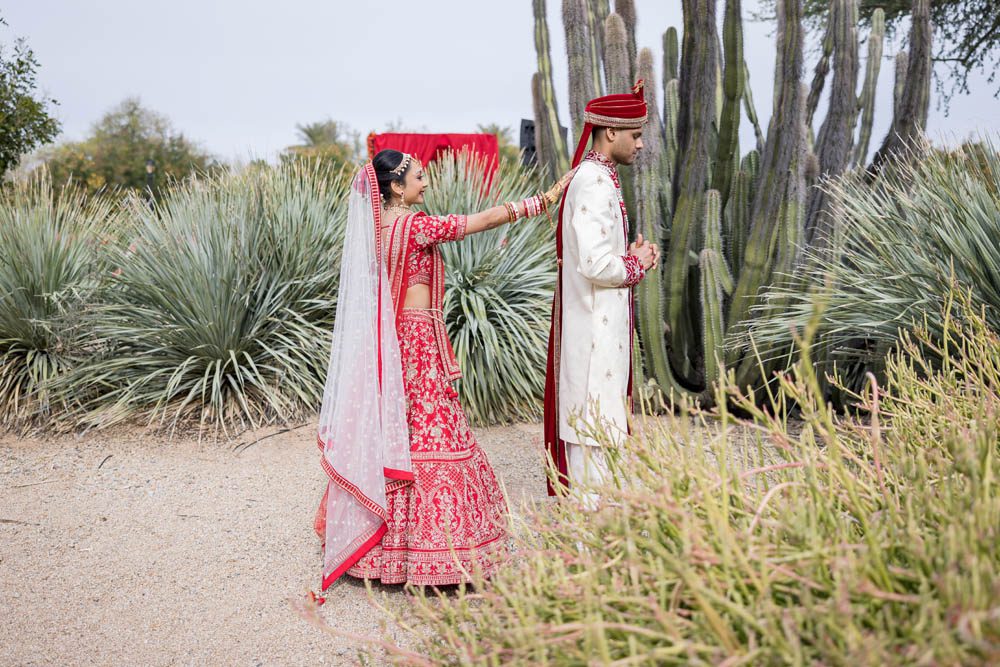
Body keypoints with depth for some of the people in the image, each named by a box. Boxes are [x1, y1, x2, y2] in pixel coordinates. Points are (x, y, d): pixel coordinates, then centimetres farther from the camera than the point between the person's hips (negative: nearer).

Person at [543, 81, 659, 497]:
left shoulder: (589, 177, 15)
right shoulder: (595, 183, -17)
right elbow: (595, 264, -25)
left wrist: (633, 256, 6)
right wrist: (636, 263, -7)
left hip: (597, 324, 11)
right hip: (596, 328, -11)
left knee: (588, 421, 16)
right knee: (596, 429, -5)